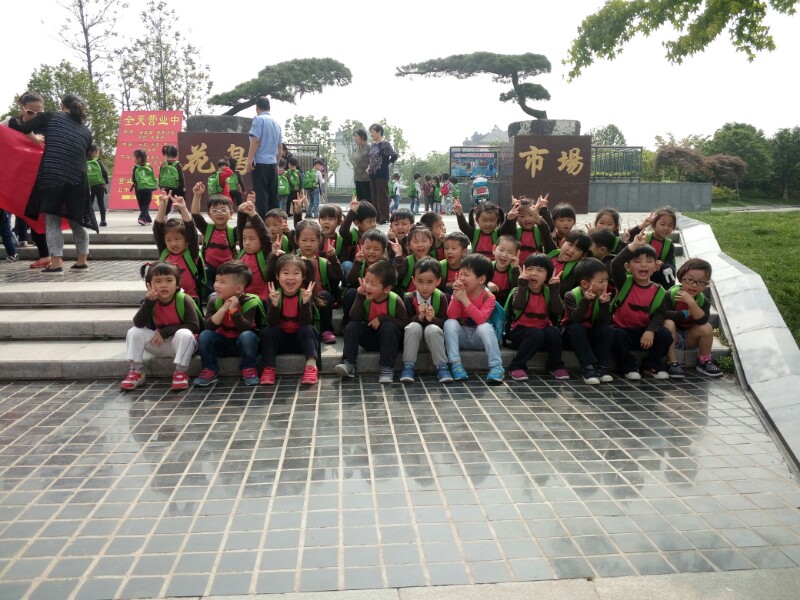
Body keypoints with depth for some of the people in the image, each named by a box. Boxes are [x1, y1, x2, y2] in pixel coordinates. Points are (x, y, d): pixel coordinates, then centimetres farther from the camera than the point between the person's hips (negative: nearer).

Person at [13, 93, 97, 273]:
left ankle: (56, 264, -5)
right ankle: (82, 261, 17)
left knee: (52, 221, 3)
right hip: (76, 179, 3)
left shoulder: (52, 116, 10)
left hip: (51, 176, -3)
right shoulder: (86, 131, 17)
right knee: (76, 222, 15)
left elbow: (23, 128, 10)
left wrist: (36, 139, 28)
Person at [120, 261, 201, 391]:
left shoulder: (184, 300, -18)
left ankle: (181, 372, -21)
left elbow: (194, 326, -22)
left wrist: (165, 331, -24)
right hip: (160, 344, 4)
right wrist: (148, 302, -35)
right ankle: (136, 371, -7)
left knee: (184, 334, -36)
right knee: (134, 332, -14)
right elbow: (138, 324, -21)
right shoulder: (150, 301, -8)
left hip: (180, 344, -4)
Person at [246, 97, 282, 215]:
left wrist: (250, 160, -14)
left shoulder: (259, 119, -4)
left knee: (261, 194, -6)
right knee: (273, 194, 8)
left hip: (260, 162, -6)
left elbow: (255, 140, -13)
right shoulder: (276, 122, 15)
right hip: (272, 163, 6)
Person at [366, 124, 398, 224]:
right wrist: (369, 167, 6)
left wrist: (386, 163, -1)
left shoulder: (385, 144, -10)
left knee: (382, 196, -4)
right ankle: (377, 217, 17)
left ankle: (384, 218, 2)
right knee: (374, 197, 10)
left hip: (382, 174, -8)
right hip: (373, 174, 8)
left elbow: (394, 156, -12)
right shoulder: (373, 145, 13)